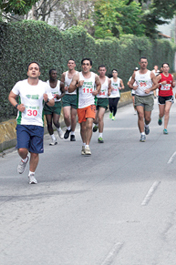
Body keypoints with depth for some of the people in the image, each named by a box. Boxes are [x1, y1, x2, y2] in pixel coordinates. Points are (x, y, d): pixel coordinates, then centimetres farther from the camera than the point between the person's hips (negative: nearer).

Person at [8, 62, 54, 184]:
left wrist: (47, 100, -14)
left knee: (35, 153, 1)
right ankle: (24, 160, 21)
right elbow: (11, 96, 14)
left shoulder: (44, 86, 2)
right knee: (22, 149, -15)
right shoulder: (20, 85, 0)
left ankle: (32, 174, 22)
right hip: (23, 123, -1)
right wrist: (17, 105, -5)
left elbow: (52, 103, 10)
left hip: (38, 124, 1)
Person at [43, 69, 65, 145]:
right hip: (48, 104, 1)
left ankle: (59, 130, 20)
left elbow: (64, 92, 10)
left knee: (55, 122, -15)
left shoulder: (60, 84, -3)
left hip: (57, 104, -1)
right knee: (49, 123, 0)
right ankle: (53, 139, 15)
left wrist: (60, 96, -11)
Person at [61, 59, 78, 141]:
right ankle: (68, 128, 17)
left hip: (75, 96, -1)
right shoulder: (64, 74, 7)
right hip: (66, 96, 1)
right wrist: (64, 88, -2)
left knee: (73, 117, 4)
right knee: (66, 116, -13)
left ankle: (73, 134, 20)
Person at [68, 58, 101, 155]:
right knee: (83, 127, 9)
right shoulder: (77, 76, -1)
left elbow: (98, 84, 26)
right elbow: (70, 89, -6)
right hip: (81, 104, 0)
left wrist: (97, 91, 6)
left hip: (91, 104, 0)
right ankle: (84, 144, 28)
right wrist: (77, 85, -23)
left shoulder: (95, 76, 4)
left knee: (89, 124, -18)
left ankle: (87, 146, -15)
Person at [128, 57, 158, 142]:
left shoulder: (151, 74, 2)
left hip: (149, 97, 0)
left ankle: (146, 126, 38)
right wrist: (133, 87, -11)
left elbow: (156, 84, 2)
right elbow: (130, 84, 13)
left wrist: (150, 89, -16)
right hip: (138, 97, 0)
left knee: (147, 117, 2)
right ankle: (142, 134, -8)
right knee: (140, 116, -13)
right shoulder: (135, 74, 7)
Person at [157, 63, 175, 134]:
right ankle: (160, 118, 46)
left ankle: (165, 128, -12)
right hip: (161, 96, -1)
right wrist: (161, 83, -22)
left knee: (167, 111, -15)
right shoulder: (160, 76, -5)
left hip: (169, 96, 1)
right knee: (162, 113, 6)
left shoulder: (171, 76, 5)